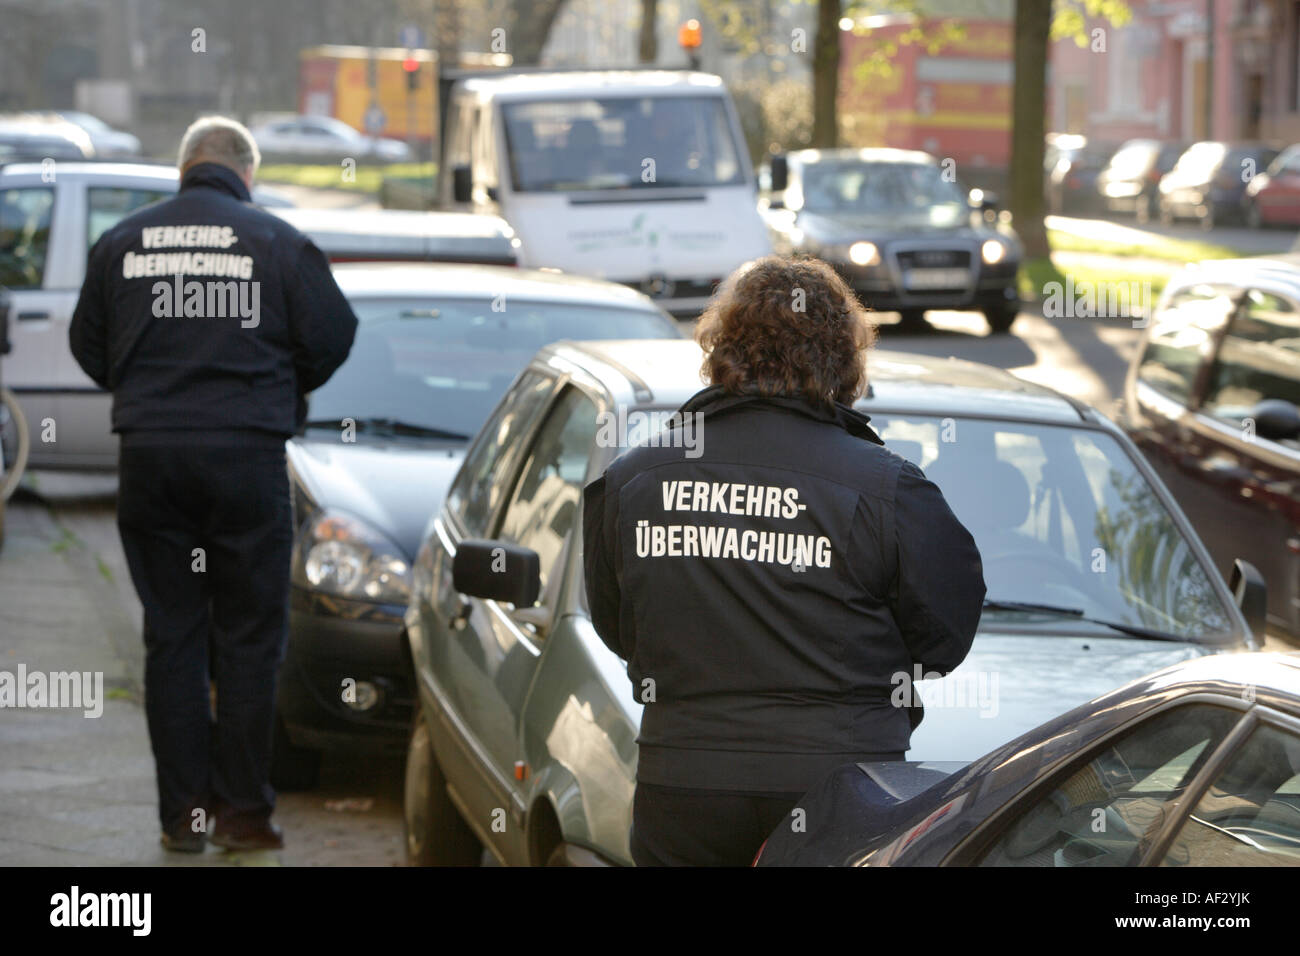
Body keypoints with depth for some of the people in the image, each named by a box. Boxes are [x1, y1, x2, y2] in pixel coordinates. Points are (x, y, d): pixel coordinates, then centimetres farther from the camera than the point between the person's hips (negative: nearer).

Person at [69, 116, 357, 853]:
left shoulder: (123, 242, 6)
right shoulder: (277, 241, -1)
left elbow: (88, 348, 11)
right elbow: (333, 337, 0)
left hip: (150, 454, 2)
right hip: (247, 453, -2)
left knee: (172, 635, 7)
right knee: (250, 638, 4)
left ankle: (184, 814, 8)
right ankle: (243, 810, 4)